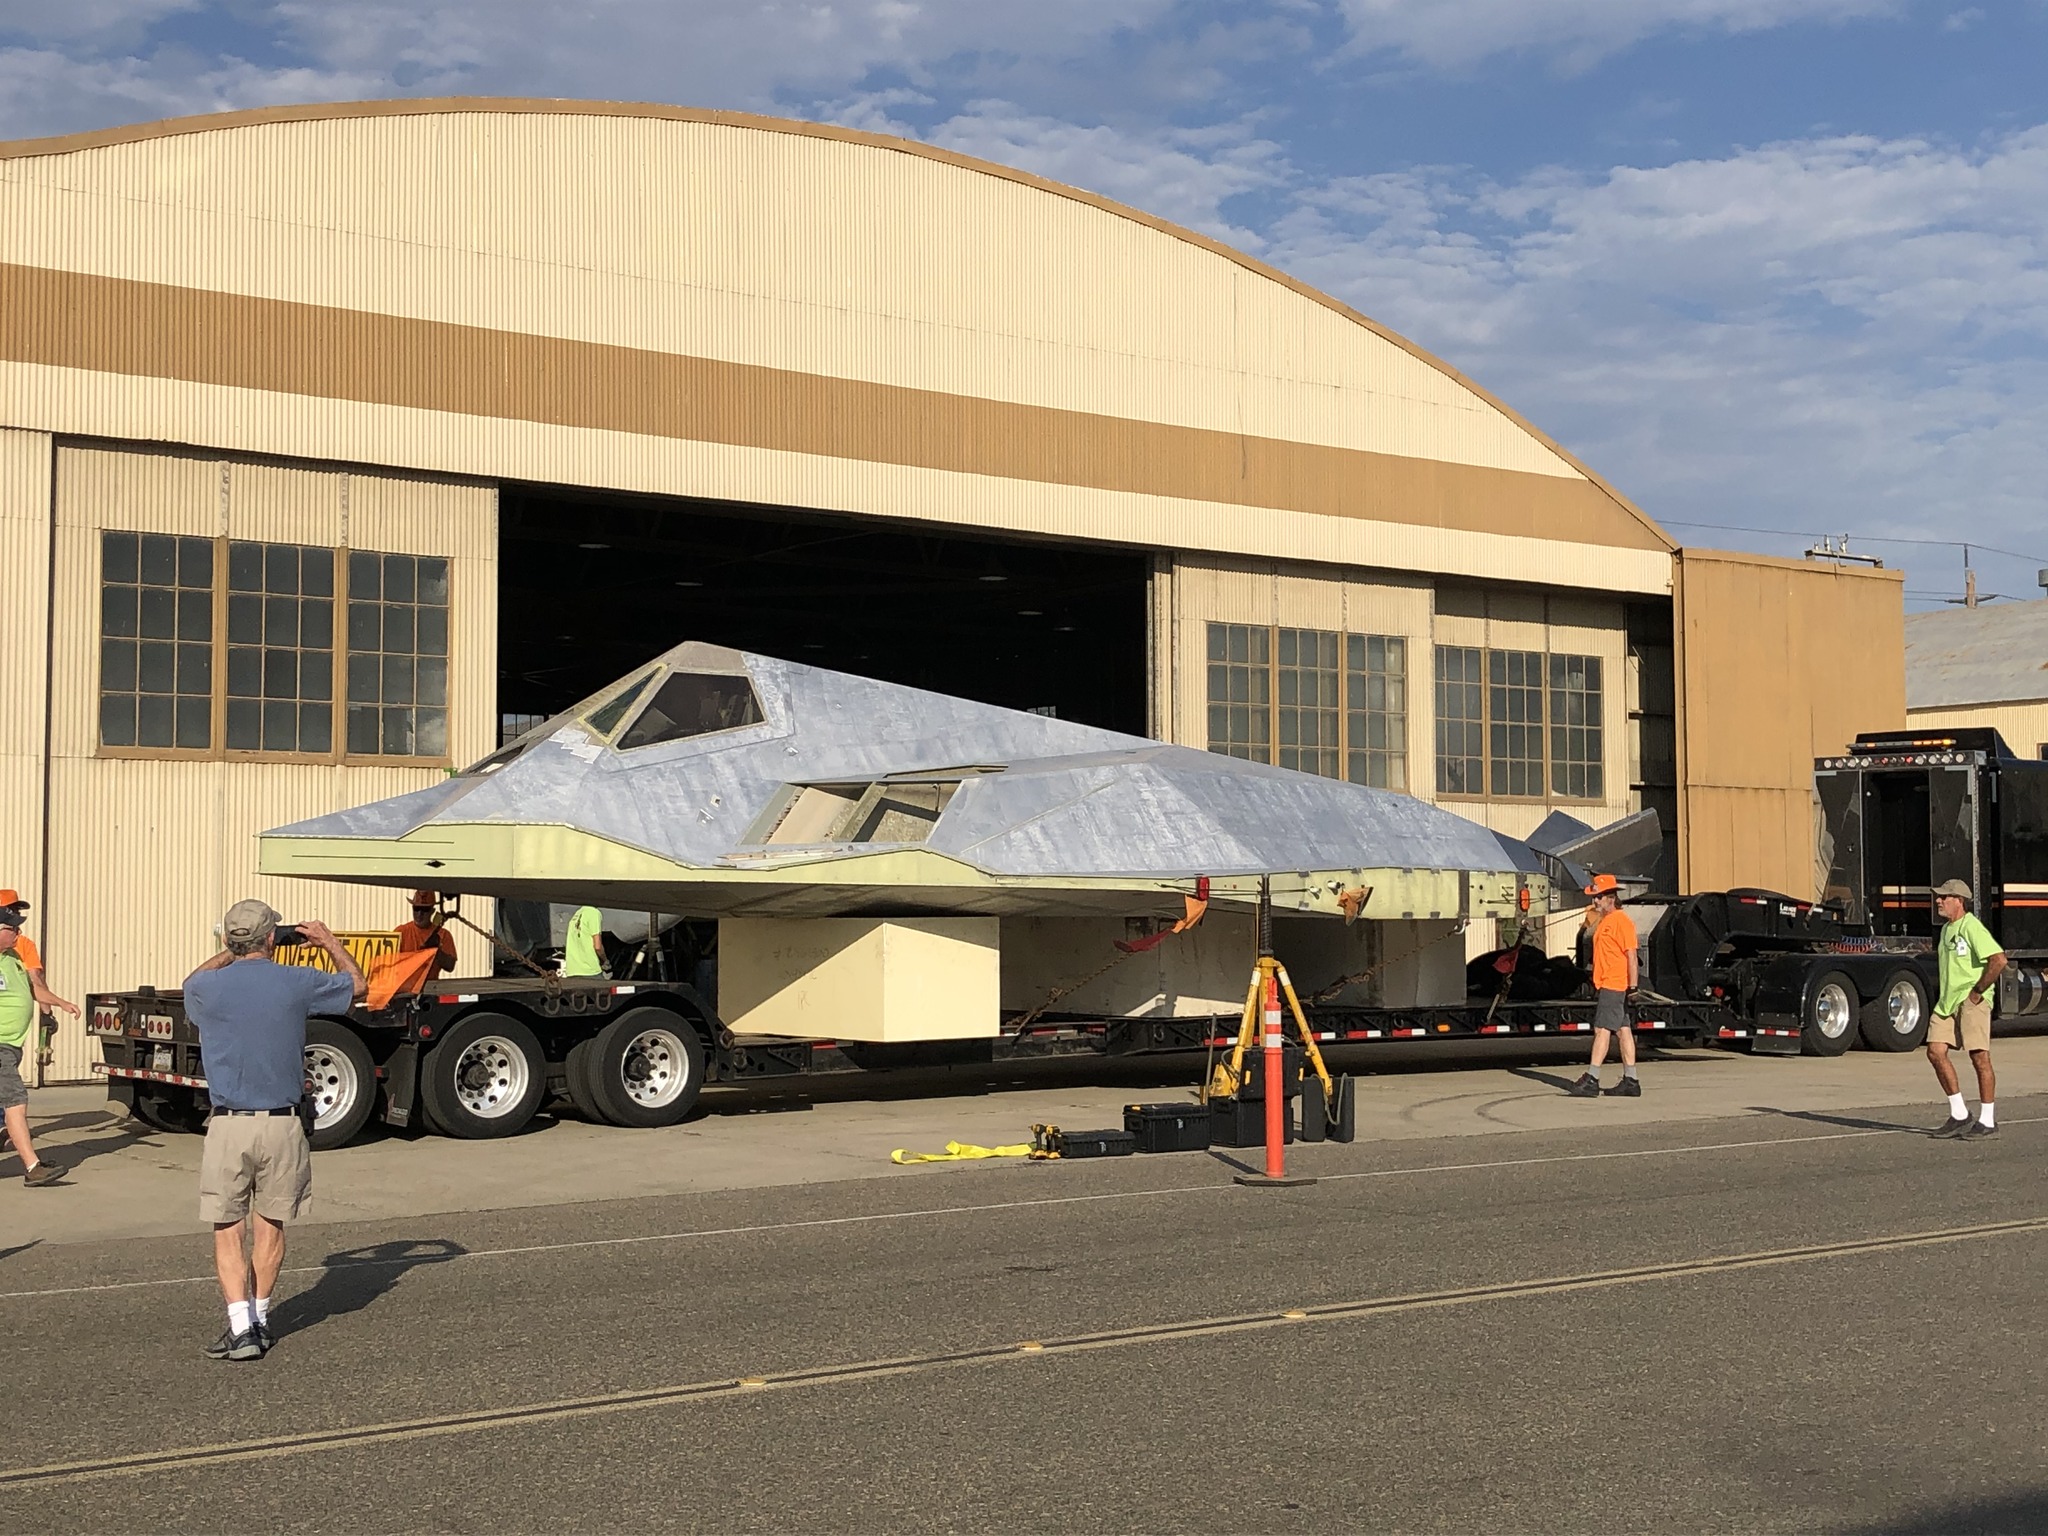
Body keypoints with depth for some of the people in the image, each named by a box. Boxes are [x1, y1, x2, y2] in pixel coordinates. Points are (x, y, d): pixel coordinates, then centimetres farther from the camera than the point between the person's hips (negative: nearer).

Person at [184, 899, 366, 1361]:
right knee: (270, 1225, 16)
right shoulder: (297, 983, -4)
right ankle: (258, 1319, 24)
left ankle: (242, 1328, -4)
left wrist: (232, 953, 29)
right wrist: (330, 942, 27)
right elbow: (358, 984, 15)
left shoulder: (207, 988, -5)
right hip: (282, 1124, 1)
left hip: (228, 1126, -1)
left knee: (228, 1232, 6)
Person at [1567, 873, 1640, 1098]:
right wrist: (1595, 984, 20)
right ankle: (1630, 1081, 11)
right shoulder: (1603, 920, 17)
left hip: (1615, 985, -10)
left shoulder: (1621, 921, -12)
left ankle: (1591, 1080, -13)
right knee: (1623, 1031, 9)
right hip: (1604, 984, 10)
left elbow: (1631, 955, -16)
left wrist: (1632, 987, -19)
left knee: (1602, 1030, -11)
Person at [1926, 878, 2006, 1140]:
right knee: (1935, 1052, -1)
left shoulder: (1972, 927, -12)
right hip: (1947, 1000, 9)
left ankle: (1988, 1121, 4)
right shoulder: (1946, 929, 17)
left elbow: (1999, 959, -24)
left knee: (1980, 1057, -4)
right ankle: (1960, 1115, 8)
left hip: (1971, 1001, -9)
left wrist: (1978, 991, -17)